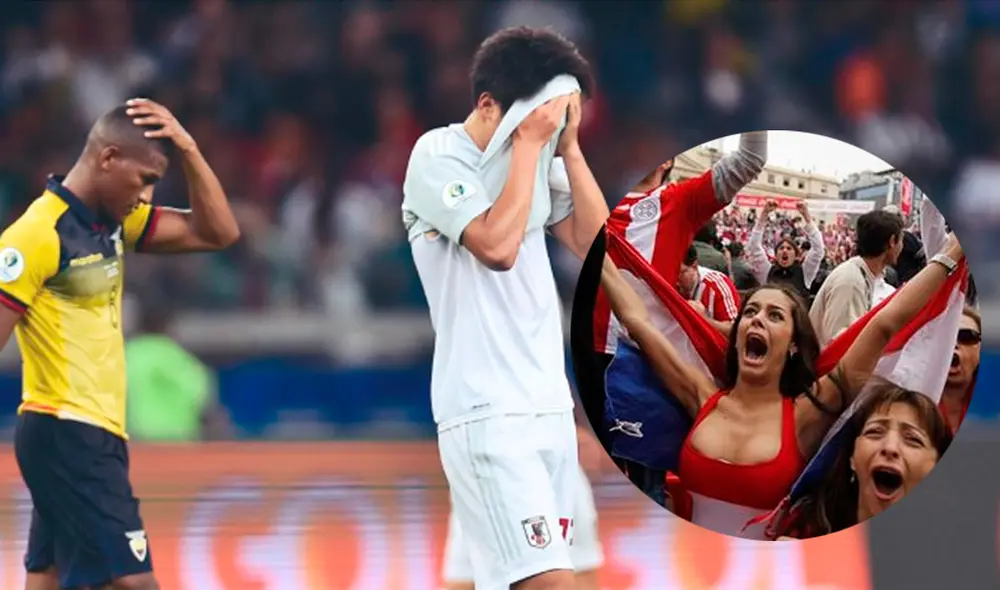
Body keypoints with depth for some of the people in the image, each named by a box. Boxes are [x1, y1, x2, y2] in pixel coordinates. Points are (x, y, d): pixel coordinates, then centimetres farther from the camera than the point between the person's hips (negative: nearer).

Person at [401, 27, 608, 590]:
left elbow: (596, 242, 5)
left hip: (549, 403, 7)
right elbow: (497, 246, -21)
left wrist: (568, 146, -1)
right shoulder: (439, 156, -9)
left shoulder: (540, 160, 11)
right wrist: (530, 143, -15)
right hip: (486, 411, -7)